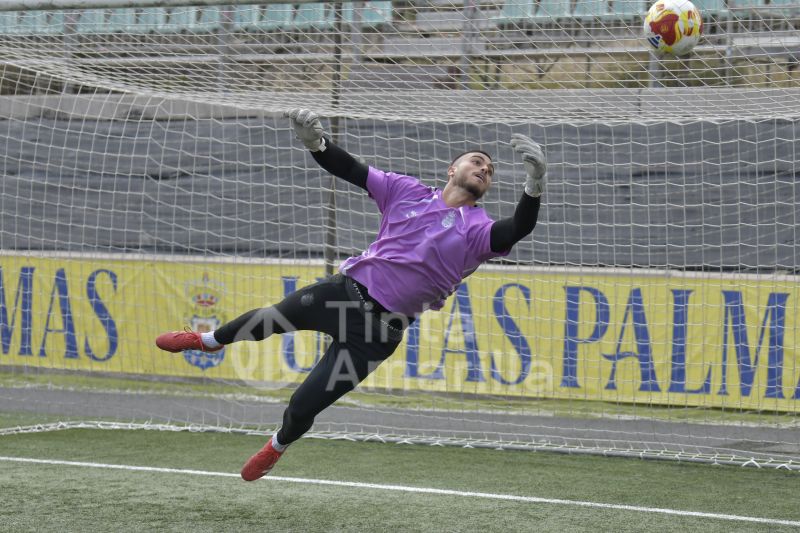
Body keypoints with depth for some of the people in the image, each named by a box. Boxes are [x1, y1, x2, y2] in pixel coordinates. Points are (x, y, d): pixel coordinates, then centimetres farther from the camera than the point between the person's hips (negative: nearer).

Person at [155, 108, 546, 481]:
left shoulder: (477, 229, -6)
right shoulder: (408, 191, 3)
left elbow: (517, 230, -27)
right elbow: (350, 170, -1)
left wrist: (534, 185, -45)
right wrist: (316, 142, -21)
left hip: (379, 328, -3)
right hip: (346, 291, 3)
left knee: (303, 407, -1)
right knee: (269, 320, 18)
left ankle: (278, 446, 34)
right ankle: (209, 340, 53)